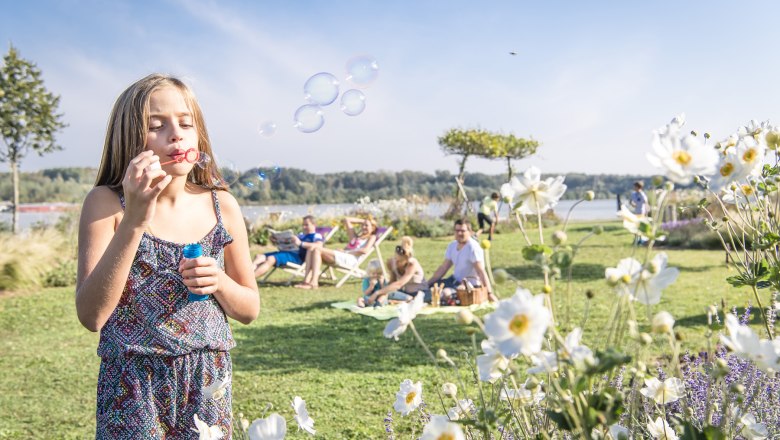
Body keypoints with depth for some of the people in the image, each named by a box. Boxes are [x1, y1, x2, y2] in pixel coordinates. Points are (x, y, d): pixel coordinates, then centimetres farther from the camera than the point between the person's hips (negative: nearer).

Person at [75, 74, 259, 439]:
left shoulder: (222, 205, -1)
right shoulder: (107, 203, -8)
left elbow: (249, 310, 7)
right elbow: (91, 315, -17)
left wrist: (218, 282, -14)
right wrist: (134, 221, -24)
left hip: (208, 382, 2)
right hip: (133, 386, -2)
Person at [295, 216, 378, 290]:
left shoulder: (371, 237, 15)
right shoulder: (355, 236, 35)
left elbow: (365, 250, -6)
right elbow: (346, 220, 41)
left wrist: (348, 252, -9)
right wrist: (362, 221, 38)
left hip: (350, 259, -8)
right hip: (340, 256, 8)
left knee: (317, 249, -23)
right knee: (312, 248, -13)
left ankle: (314, 282, -33)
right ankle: (306, 280, -27)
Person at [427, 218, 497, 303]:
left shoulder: (473, 247, -18)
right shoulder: (452, 246, 6)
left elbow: (481, 272, -26)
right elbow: (443, 268, 11)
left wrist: (489, 293, -34)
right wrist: (427, 284, 6)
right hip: (455, 280, 8)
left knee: (445, 293, -32)